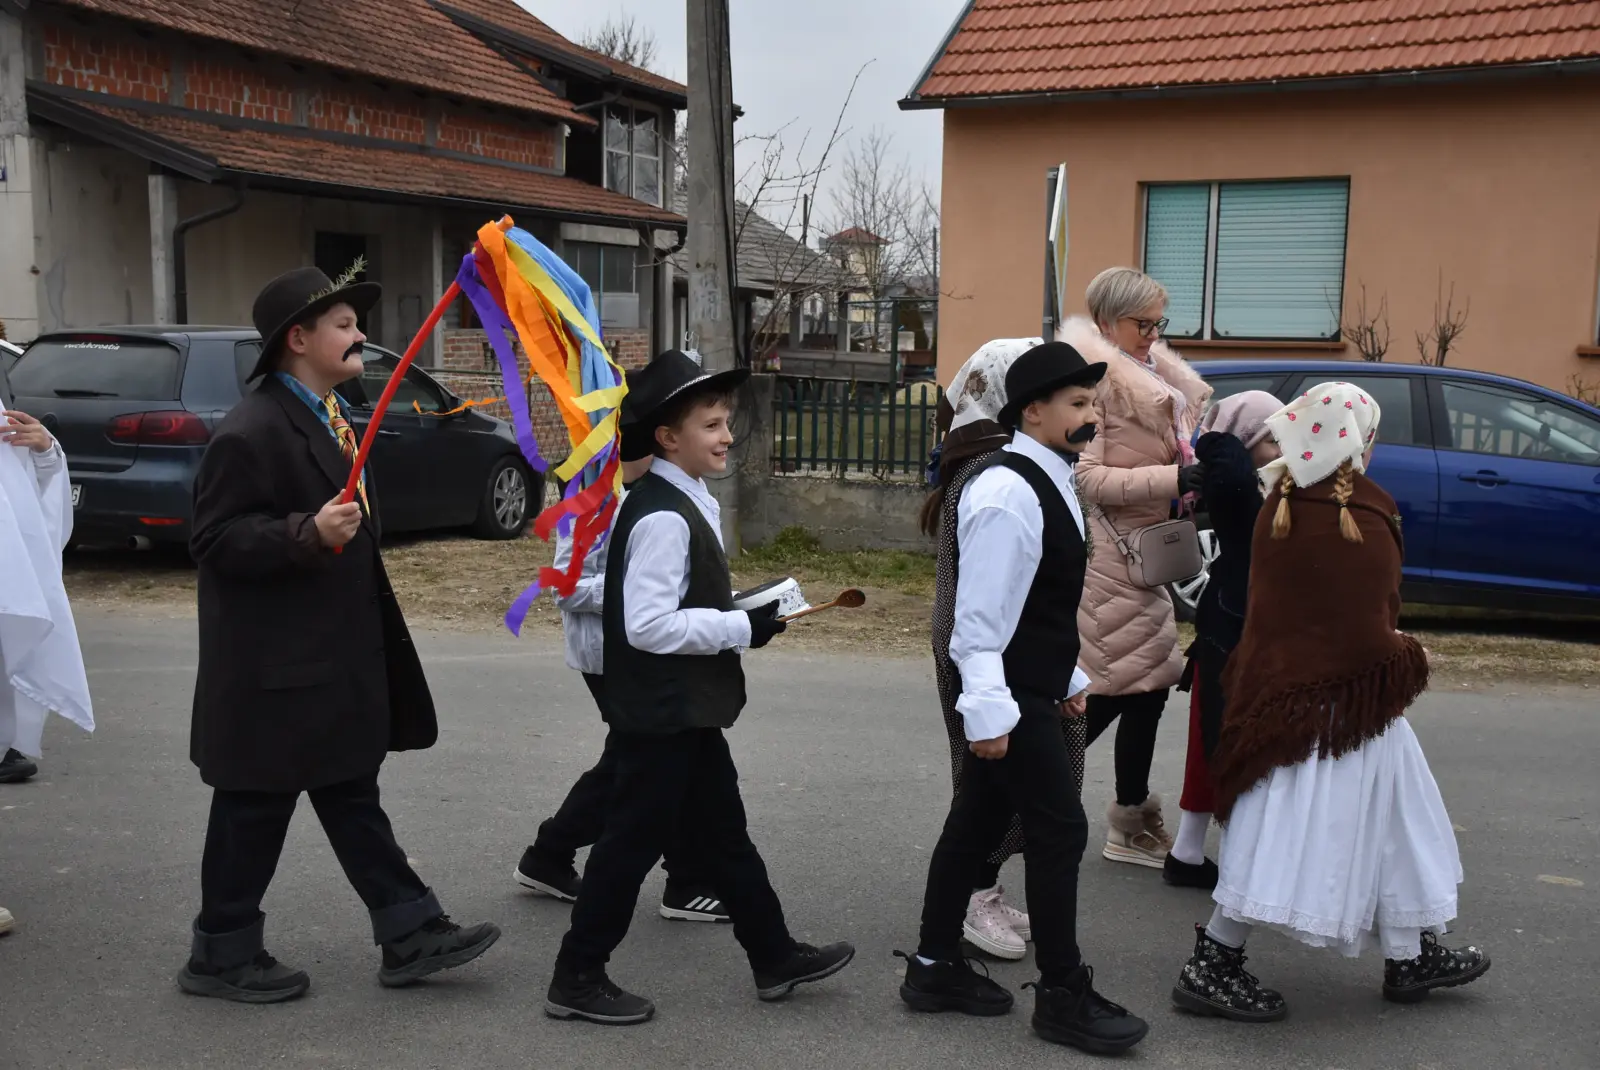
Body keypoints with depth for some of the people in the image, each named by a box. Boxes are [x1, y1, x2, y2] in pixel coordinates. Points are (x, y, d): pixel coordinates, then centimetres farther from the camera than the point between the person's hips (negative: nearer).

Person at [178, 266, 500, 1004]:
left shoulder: (327, 416, 12)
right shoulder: (251, 433, -19)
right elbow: (214, 540, -22)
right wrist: (309, 533, -32)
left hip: (336, 658, 10)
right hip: (275, 665, -10)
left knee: (353, 798, 14)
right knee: (256, 810, 4)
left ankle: (410, 932, 20)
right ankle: (222, 953, 20)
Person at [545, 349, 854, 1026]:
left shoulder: (683, 503, 9)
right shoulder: (663, 517, -22)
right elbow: (649, 624, -27)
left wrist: (741, 617, 6)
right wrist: (742, 628, -21)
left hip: (686, 709, 10)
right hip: (661, 712, -10)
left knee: (724, 835, 18)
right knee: (634, 840, 2)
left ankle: (774, 958, 30)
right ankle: (577, 978, 16)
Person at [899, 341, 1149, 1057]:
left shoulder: (1047, 483, 12)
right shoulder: (1009, 492, -21)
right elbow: (981, 612, -23)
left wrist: (1068, 677, 23)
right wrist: (987, 710, -24)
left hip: (1031, 690, 10)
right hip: (1009, 696, -10)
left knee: (978, 822, 15)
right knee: (1060, 831, -4)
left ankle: (934, 966, 27)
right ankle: (1063, 997, 9)